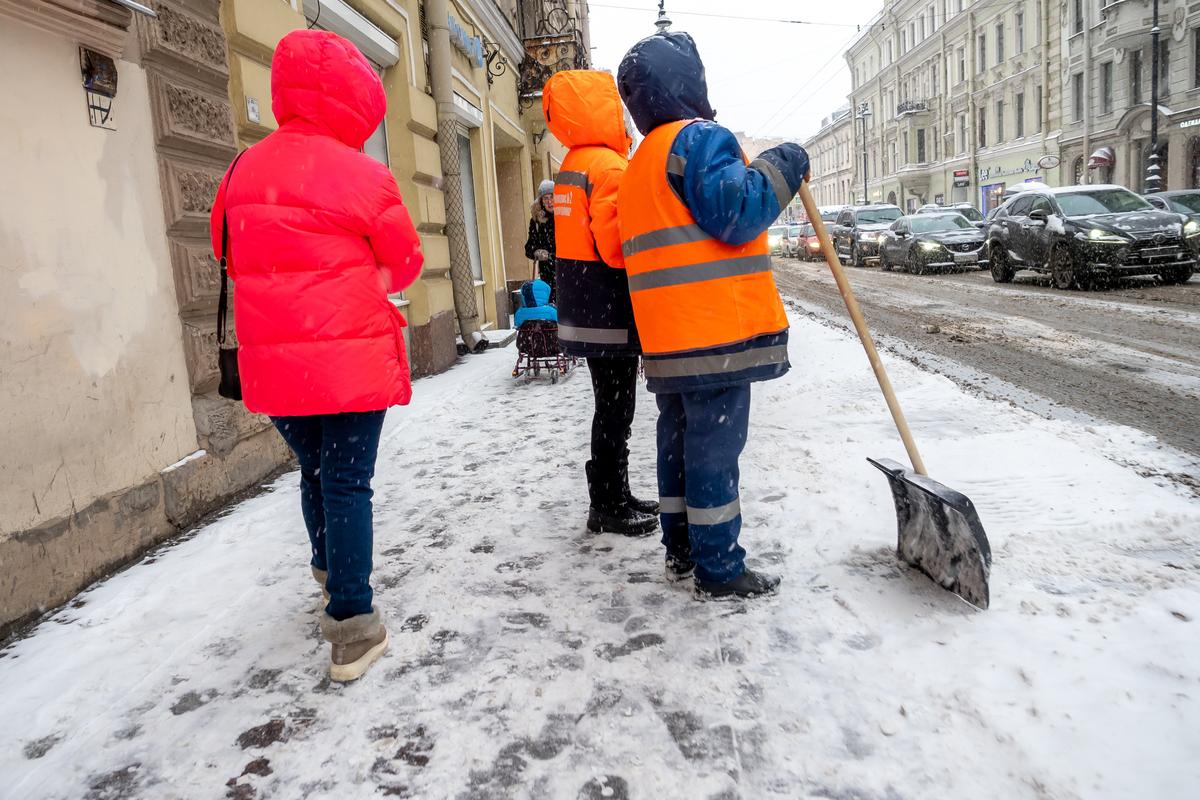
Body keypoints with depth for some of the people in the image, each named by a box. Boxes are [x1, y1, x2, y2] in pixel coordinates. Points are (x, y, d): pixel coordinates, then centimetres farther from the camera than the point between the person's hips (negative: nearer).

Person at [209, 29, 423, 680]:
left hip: (276, 363, 5)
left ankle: (329, 568, 43)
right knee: (348, 482, 0)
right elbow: (404, 262, 2)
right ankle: (351, 625, 1)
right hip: (353, 360, -5)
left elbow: (233, 256, 16)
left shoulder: (243, 171, 5)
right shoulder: (362, 176, -10)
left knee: (313, 470, 22)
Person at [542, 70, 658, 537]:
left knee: (612, 408, 16)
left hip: (585, 311, 10)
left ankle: (615, 497, 27)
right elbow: (617, 245, -23)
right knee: (615, 411, -1)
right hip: (610, 315, -9)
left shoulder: (571, 166, 15)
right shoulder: (608, 166, -15)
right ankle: (607, 508, 9)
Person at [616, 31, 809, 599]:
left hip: (668, 340, 9)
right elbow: (735, 212, -17)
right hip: (717, 335, -9)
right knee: (714, 450, -4)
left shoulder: (638, 166, 22)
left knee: (679, 441, 15)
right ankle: (718, 570, 4)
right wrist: (780, 168, -6)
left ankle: (681, 550, 24)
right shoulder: (700, 137, -8)